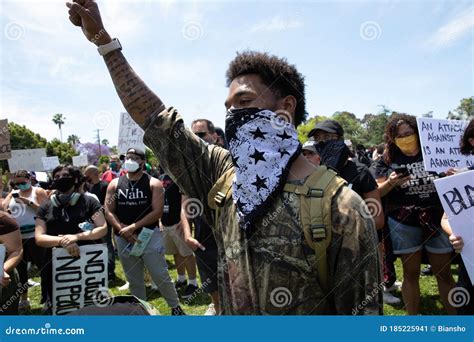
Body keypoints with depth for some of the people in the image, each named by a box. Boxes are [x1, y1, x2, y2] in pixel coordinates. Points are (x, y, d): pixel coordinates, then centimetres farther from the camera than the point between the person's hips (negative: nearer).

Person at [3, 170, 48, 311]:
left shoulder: (38, 192, -3)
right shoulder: (13, 194, 12)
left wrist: (28, 202, -17)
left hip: (35, 237, -5)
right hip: (17, 237, 6)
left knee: (43, 267, 3)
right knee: (20, 268, 16)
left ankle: (47, 298, 16)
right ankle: (24, 300, 32)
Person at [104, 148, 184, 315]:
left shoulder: (153, 183, -6)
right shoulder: (114, 184, 4)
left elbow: (157, 212, -12)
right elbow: (108, 211, 0)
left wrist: (133, 227, -17)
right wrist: (123, 231, -14)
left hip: (149, 236, -3)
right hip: (124, 239, 3)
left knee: (161, 276, 1)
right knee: (134, 281, 16)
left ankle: (175, 307, 21)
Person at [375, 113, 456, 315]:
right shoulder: (388, 160, 0)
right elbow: (376, 192, 0)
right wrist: (390, 183, -19)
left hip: (437, 220, 1)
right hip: (404, 223, -1)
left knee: (444, 273, 11)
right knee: (411, 274, 10)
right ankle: (412, 317, 25)